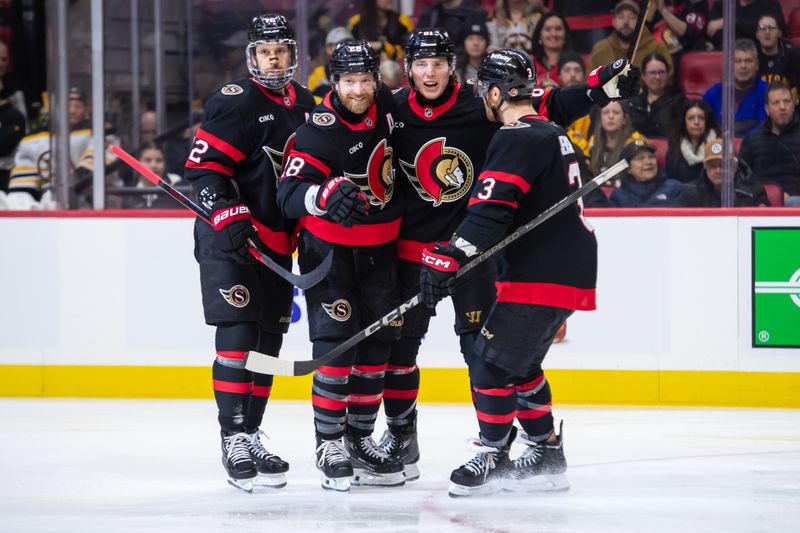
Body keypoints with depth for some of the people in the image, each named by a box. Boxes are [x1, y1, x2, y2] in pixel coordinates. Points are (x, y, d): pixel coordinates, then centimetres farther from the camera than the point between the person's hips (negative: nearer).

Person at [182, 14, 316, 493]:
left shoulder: (305, 106, 12)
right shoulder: (237, 102, -11)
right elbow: (203, 166, -15)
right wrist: (229, 217, -25)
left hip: (277, 242, 8)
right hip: (229, 238, -7)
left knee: (268, 340, 10)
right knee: (238, 332, -14)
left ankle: (250, 435, 19)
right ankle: (234, 441, -14)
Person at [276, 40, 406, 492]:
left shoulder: (385, 106, -2)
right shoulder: (320, 130, -21)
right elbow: (290, 195, -30)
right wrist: (326, 193, -48)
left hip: (379, 246, 6)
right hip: (329, 247, -6)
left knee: (377, 343, 8)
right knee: (337, 343, -13)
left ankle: (360, 440, 19)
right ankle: (329, 445, -6)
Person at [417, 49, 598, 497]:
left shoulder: (517, 139, -15)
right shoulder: (552, 133, 17)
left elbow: (492, 208, -26)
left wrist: (450, 257, -31)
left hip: (543, 274, -10)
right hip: (569, 270, 10)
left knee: (491, 361, -7)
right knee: (517, 363, 18)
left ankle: (493, 456, -1)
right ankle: (546, 455, 21)